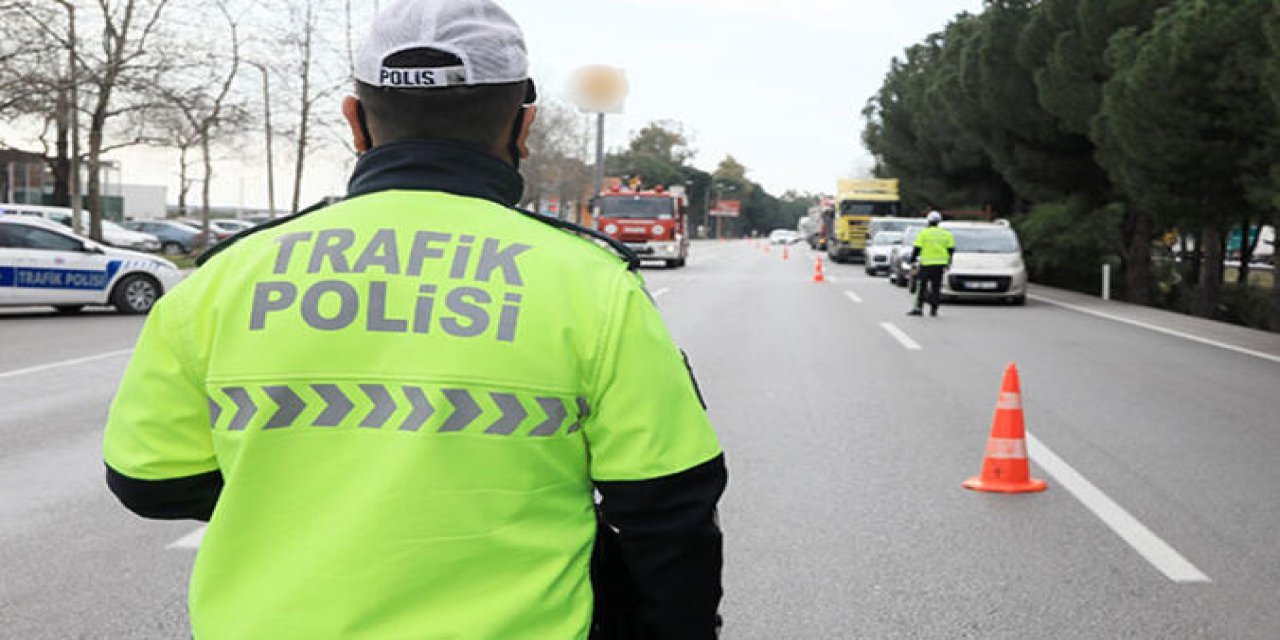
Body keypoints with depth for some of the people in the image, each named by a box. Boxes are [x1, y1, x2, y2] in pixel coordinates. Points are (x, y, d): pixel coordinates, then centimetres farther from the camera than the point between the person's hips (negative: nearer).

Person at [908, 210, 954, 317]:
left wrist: (913, 259, 4)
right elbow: (951, 249, 10)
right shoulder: (946, 234, 9)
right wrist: (948, 263, 19)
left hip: (926, 263, -3)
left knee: (922, 286, 1)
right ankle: (934, 309, 7)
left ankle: (919, 308, -6)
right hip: (940, 263, 3)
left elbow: (917, 248, -6)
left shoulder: (923, 233, -2)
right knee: (936, 287, 8)